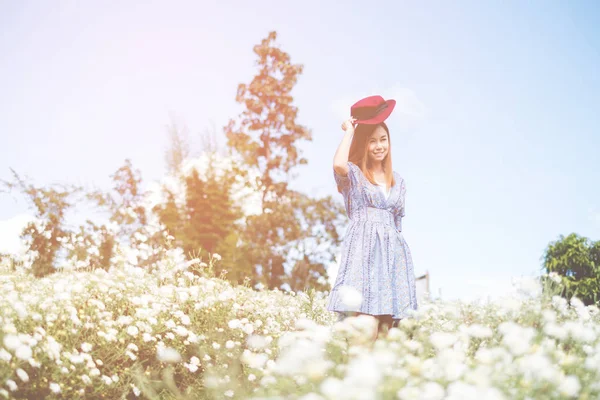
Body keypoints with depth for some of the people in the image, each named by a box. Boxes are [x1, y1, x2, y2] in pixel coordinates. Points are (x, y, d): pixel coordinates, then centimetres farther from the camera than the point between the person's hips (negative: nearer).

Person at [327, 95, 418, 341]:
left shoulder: (398, 181, 20)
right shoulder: (353, 174, 4)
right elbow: (338, 164, -20)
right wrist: (349, 131, -5)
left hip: (392, 250, 5)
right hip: (362, 248, -5)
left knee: (386, 318, -4)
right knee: (360, 316, -18)